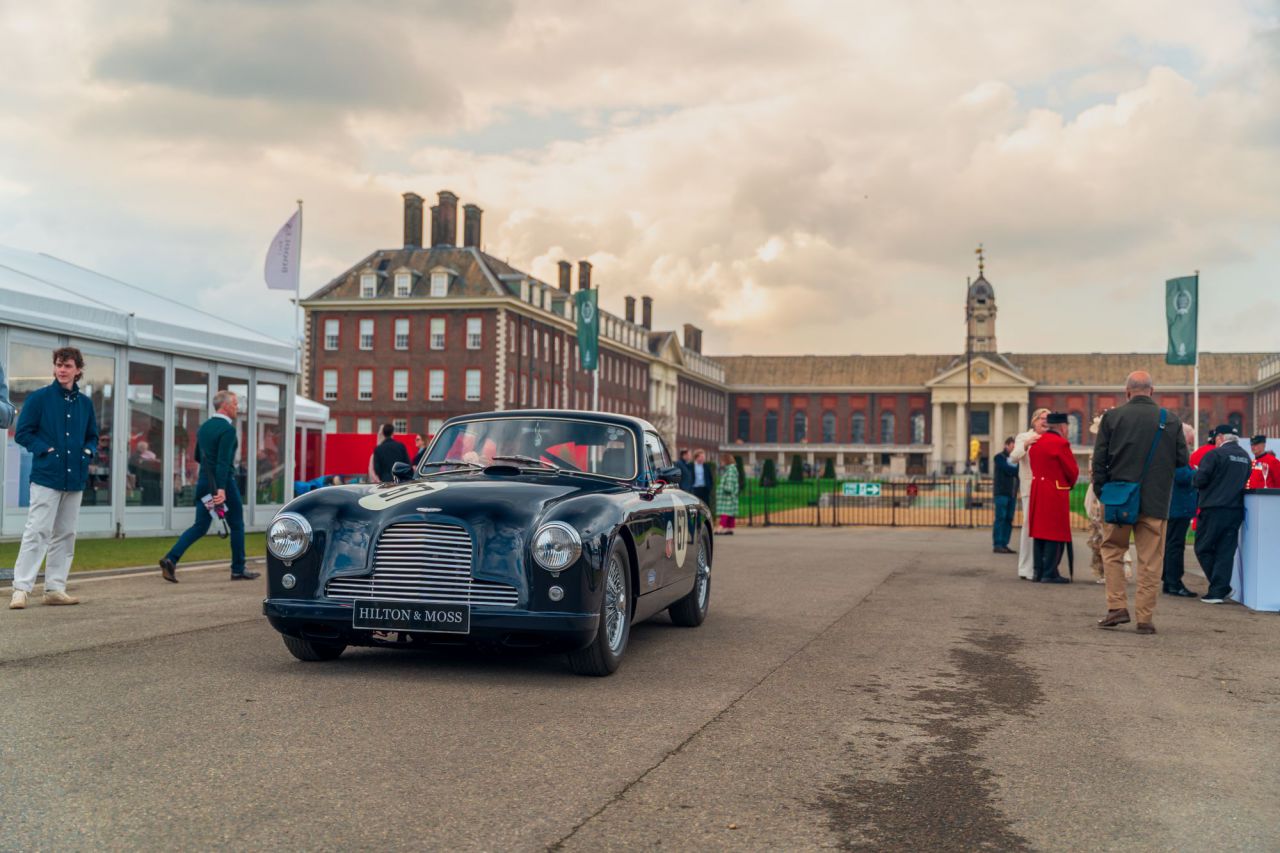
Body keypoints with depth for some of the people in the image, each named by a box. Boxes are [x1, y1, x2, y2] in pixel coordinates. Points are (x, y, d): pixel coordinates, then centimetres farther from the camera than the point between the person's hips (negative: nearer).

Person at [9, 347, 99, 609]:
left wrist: (88, 452, 1)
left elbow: (92, 437, 20)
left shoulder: (85, 403, 11)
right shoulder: (39, 398, -2)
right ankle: (21, 588, -8)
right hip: (46, 477, -5)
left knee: (65, 535, 9)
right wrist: (45, 450, -13)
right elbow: (22, 433, -3)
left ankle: (55, 588, 15)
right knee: (37, 531, -10)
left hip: (75, 478, 5)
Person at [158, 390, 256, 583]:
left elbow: (198, 456, 20)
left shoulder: (204, 427, 11)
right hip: (224, 482, -7)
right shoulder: (228, 429, -15)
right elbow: (223, 461, -24)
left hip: (204, 481, 7)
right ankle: (238, 570, 14)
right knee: (236, 525, 8)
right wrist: (221, 488, -29)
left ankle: (171, 558, -12)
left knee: (200, 526, 7)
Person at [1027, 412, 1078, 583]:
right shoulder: (1061, 443, -13)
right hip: (1056, 494, -8)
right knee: (1056, 534, -3)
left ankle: (1038, 571, 13)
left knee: (1039, 531, 11)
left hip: (1037, 491, 8)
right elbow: (1073, 471, -8)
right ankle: (1050, 573, -3)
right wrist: (1069, 484, 11)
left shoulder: (1036, 442, 10)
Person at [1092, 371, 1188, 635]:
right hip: (1156, 501, 1)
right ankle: (1145, 618, 6)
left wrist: (1101, 492, 6)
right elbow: (1183, 460, 5)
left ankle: (1117, 606, 4)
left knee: (1112, 551, 14)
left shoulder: (1112, 417, -3)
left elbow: (1099, 459, -3)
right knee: (1150, 560, 5)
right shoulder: (1171, 420, 0)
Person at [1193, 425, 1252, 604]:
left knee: (1203, 548, 6)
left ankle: (1220, 588, 5)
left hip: (1214, 509, -6)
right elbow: (1245, 481, 20)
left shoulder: (1215, 454, -11)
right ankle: (1218, 590, 4)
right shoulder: (1245, 457, 11)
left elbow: (1200, 480, -15)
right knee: (1226, 552, 7)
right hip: (1236, 510, 6)